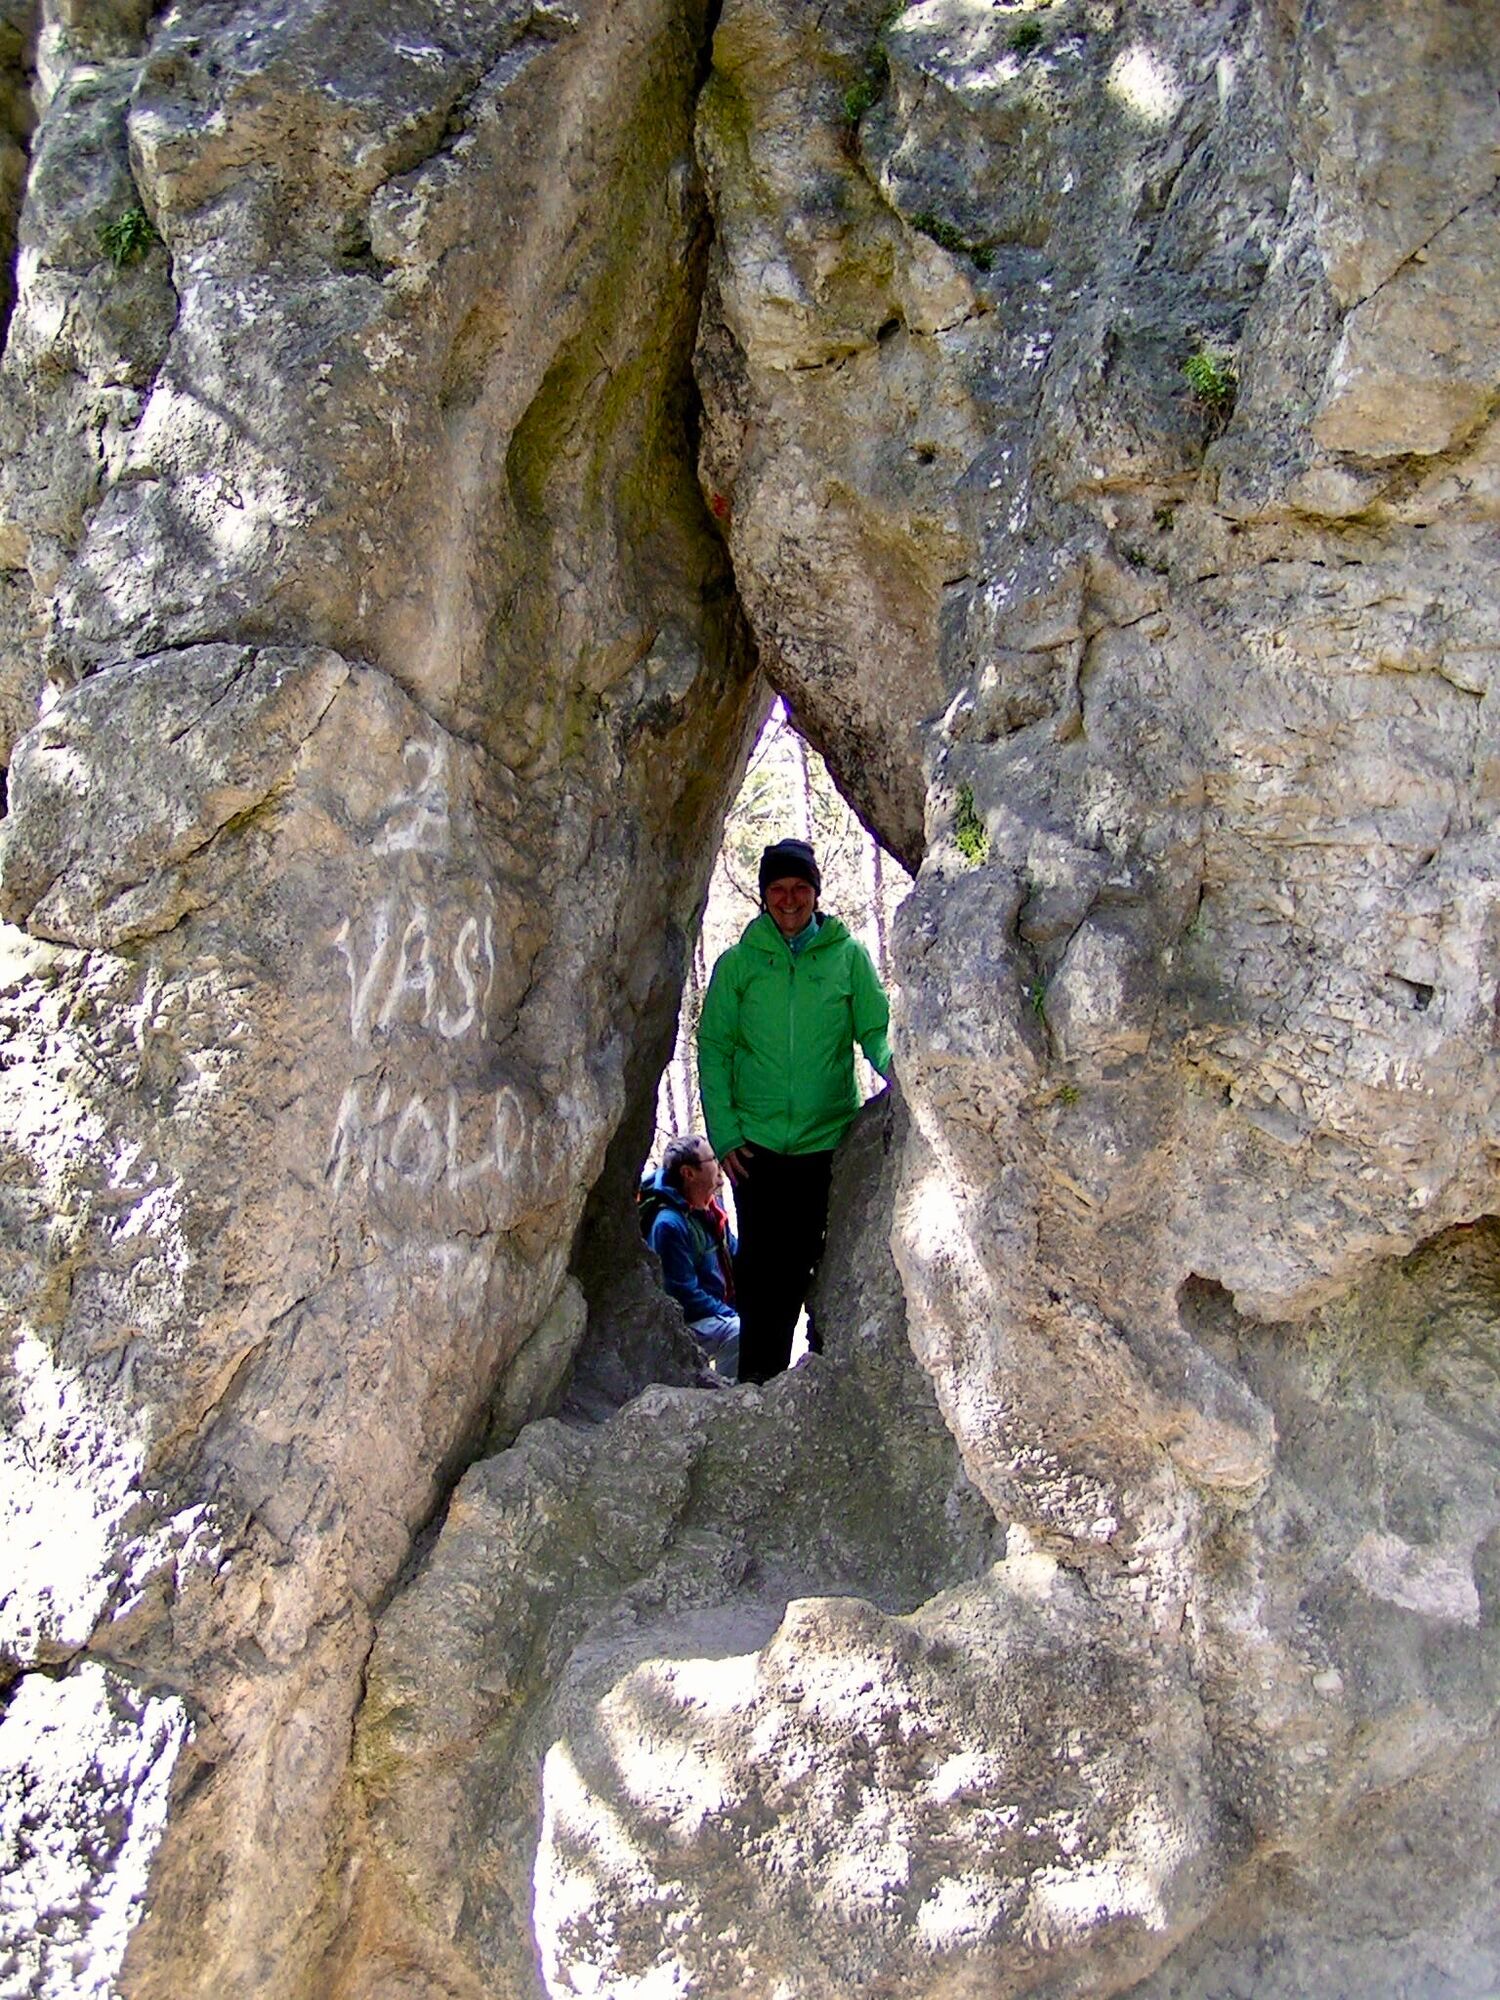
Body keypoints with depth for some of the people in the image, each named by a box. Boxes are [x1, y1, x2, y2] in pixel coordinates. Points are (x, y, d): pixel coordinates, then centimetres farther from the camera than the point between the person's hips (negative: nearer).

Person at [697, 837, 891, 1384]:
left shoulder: (848, 956, 6)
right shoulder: (738, 963, 6)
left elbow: (875, 1029, 5)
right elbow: (713, 1047, 6)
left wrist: (892, 1067, -18)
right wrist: (724, 1133, -3)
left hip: (830, 1143, 0)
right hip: (757, 1146, 0)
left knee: (811, 1265, 6)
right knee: (763, 1269, 1)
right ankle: (757, 1386, 12)